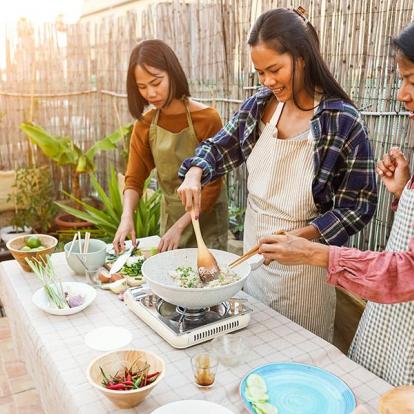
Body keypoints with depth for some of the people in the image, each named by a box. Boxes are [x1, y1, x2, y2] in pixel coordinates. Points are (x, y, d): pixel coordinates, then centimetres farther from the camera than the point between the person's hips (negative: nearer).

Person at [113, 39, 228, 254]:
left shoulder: (207, 119, -19)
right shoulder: (144, 125, -4)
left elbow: (213, 186, -17)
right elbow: (134, 180, -4)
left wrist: (179, 227, -22)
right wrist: (127, 217, -22)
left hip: (206, 218, -4)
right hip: (168, 216, 4)